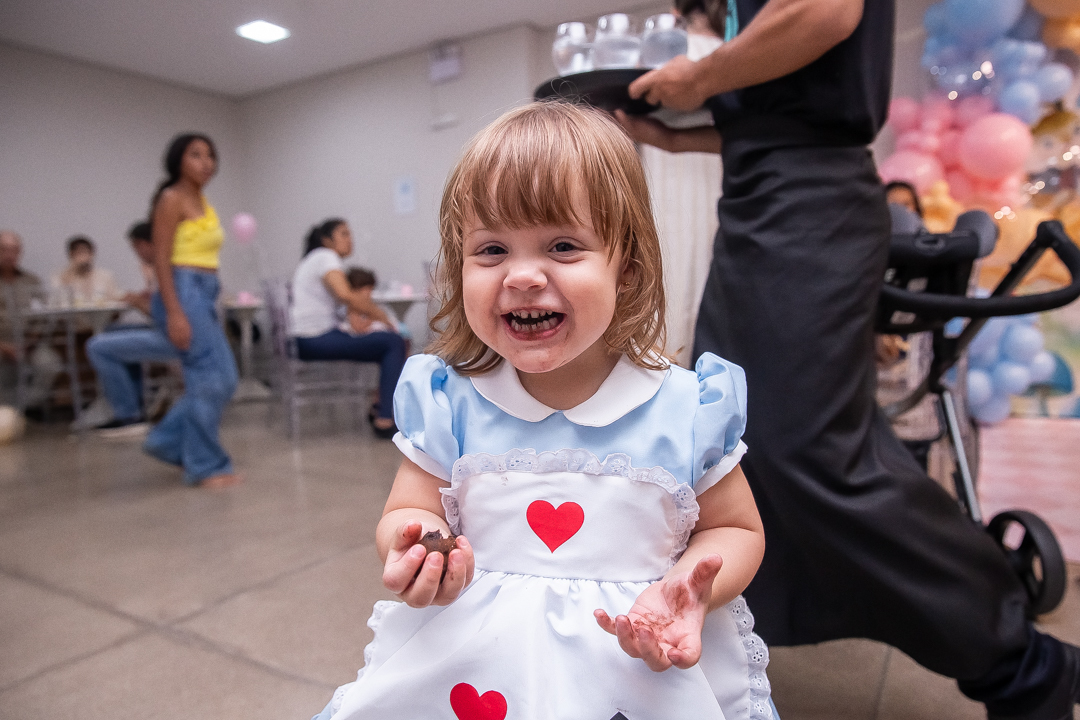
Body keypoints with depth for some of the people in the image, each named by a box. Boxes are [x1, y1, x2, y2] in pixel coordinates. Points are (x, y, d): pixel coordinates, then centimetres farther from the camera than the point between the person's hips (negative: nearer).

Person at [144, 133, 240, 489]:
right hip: (184, 292, -9)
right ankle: (206, 466, 5)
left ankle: (168, 440, 21)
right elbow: (161, 259, -14)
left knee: (224, 379, 8)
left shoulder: (203, 202, 18)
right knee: (212, 379, -7)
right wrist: (174, 313, -21)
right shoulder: (171, 199, -7)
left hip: (205, 293, 9)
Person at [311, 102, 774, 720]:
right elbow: (408, 512, -1)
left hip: (651, 668, 0)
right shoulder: (448, 403, -8)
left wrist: (688, 588, -20)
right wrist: (411, 541, -24)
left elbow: (738, 530, 0)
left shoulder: (686, 409, -11)